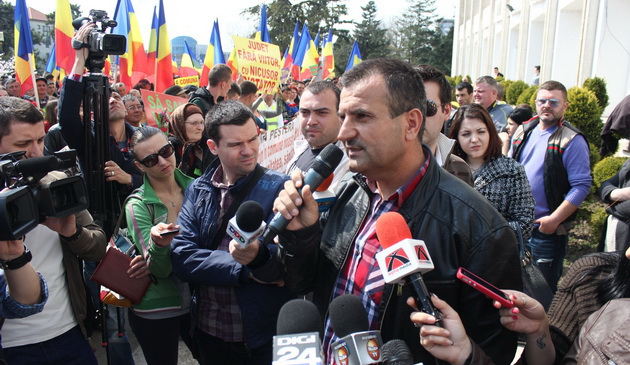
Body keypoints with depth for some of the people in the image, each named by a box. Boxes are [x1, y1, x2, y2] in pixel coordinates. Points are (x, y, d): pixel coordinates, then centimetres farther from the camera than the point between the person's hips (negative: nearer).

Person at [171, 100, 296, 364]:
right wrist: (244, 270, -19)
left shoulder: (278, 187, -10)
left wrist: (258, 256, -41)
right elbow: (181, 258, -9)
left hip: (265, 337, -3)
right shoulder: (197, 190, 0)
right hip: (207, 333, 3)